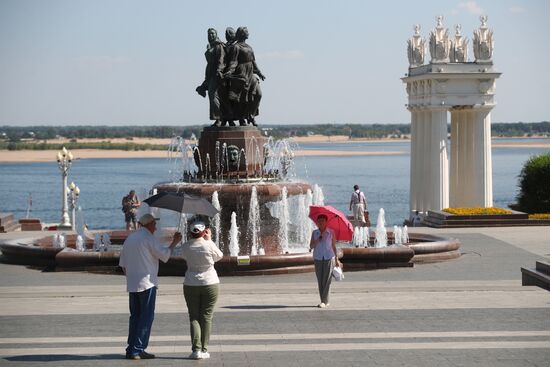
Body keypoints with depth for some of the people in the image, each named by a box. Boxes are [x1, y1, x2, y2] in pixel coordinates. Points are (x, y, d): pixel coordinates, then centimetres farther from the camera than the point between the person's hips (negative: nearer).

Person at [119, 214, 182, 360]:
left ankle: (131, 349, 11)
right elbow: (164, 254, -10)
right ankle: (137, 350, -8)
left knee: (135, 316, 13)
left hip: (132, 284, 8)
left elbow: (123, 264, 19)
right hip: (147, 282, -8)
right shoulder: (149, 238, -8)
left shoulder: (129, 238, 16)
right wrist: (174, 242, 4)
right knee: (146, 317, -4)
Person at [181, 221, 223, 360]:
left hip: (190, 285, 2)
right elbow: (219, 256, 4)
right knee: (206, 317, 5)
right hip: (210, 284, -2)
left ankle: (196, 349, -5)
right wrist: (209, 239, 7)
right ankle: (204, 349, 5)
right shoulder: (208, 245, -13)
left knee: (194, 317, 6)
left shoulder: (185, 247, -5)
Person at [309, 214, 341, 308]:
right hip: (318, 258, 2)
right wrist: (318, 240, -14)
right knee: (320, 281, 2)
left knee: (327, 280, -8)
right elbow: (311, 246, 3)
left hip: (329, 258, -2)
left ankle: (324, 301, -8)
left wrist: (336, 259, 7)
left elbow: (334, 246, 7)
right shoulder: (315, 233, 7)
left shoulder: (331, 232, 2)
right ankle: (324, 301, 8)